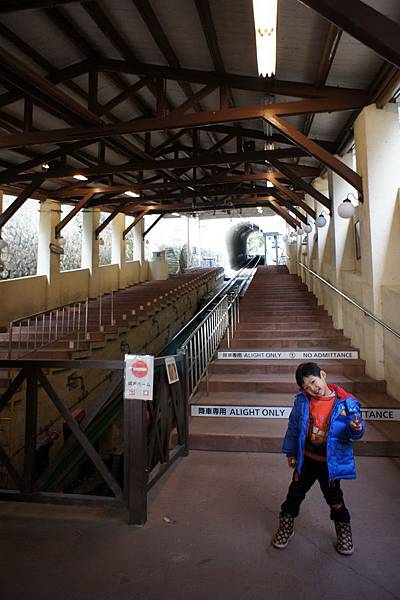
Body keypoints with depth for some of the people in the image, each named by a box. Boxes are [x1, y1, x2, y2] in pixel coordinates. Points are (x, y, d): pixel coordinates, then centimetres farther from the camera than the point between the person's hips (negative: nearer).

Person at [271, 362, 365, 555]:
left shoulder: (345, 402, -17)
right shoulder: (302, 401, -11)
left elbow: (353, 432, -11)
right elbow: (294, 427, 0)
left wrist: (355, 429, -35)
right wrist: (291, 452, 6)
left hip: (331, 462, -2)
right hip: (306, 459, 2)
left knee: (335, 499, 16)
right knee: (295, 493, 16)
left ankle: (344, 532, 41)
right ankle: (286, 527, 37)